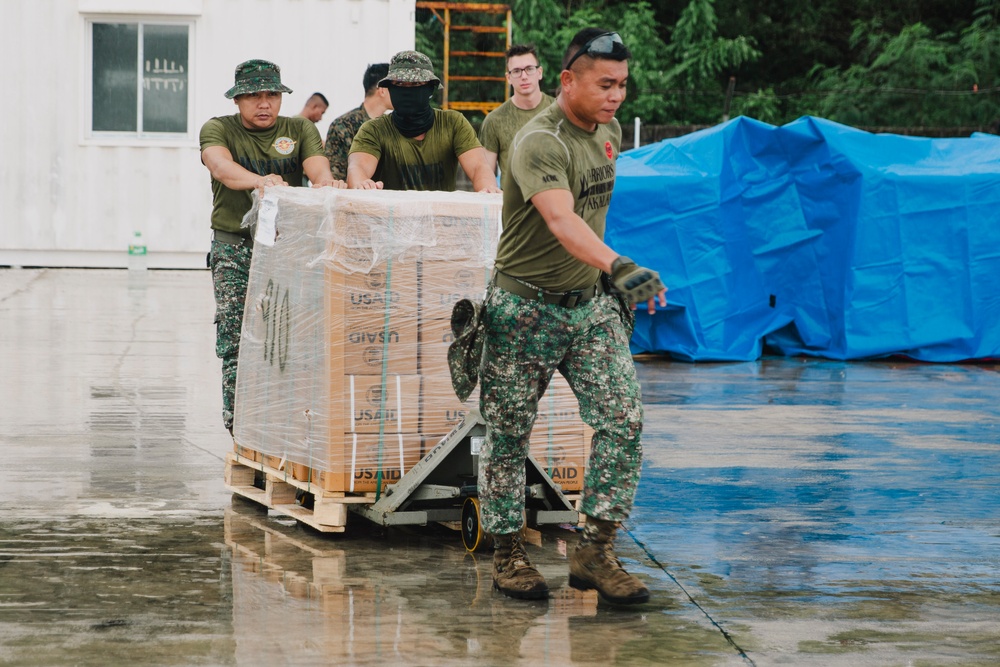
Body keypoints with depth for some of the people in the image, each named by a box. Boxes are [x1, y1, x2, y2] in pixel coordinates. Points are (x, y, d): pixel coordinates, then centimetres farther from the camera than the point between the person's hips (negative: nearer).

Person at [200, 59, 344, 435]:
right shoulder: (218, 129, 5)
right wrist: (258, 180, -39)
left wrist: (325, 181, -32)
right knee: (236, 340, -7)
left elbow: (317, 165, -6)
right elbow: (220, 164, -18)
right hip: (234, 248, -1)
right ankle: (238, 428, -3)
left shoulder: (300, 129, 12)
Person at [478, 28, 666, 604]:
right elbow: (561, 219, -39)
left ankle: (597, 551, 0)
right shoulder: (540, 142, -22)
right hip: (527, 308, -6)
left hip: (592, 304, 6)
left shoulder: (609, 132, 5)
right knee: (509, 435, 5)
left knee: (624, 421, -6)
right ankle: (509, 554, 20)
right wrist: (617, 266, -53)